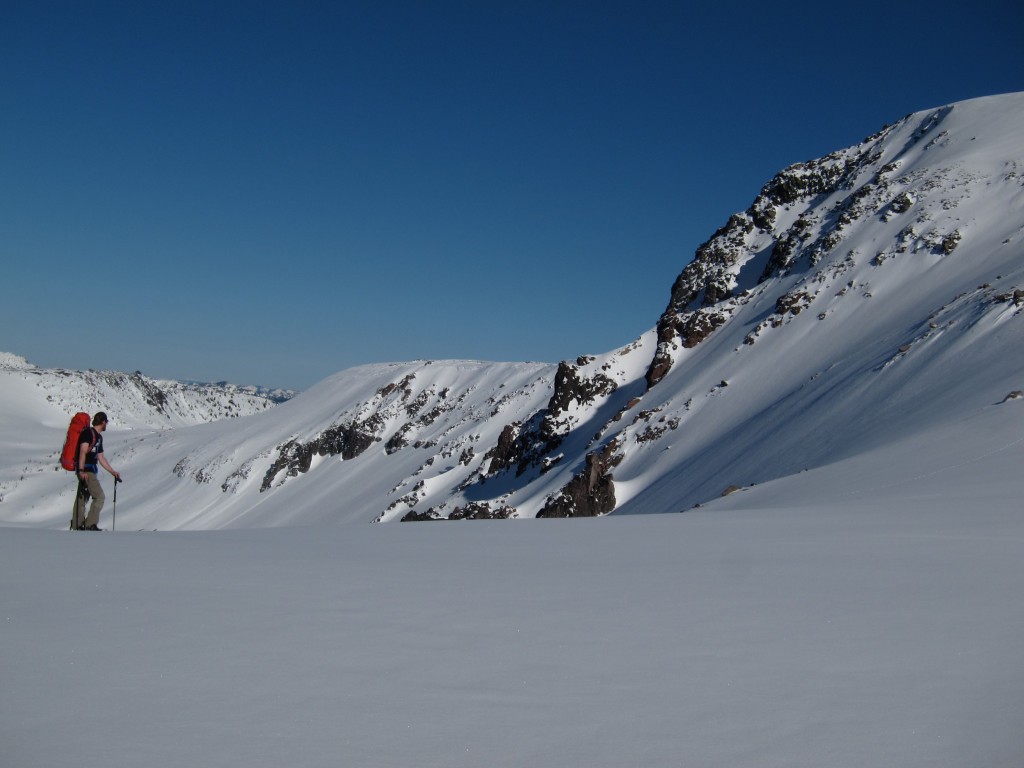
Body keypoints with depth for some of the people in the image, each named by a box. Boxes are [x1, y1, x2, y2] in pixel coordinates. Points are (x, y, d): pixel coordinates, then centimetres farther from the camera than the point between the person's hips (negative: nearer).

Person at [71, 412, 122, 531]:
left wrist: (113, 472, 22)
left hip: (90, 471, 10)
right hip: (86, 471, -10)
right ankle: (90, 524, -10)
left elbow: (101, 458, 24)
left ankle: (77, 525, 17)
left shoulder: (98, 437, 20)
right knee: (100, 497, -12)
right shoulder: (88, 433, -10)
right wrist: (81, 471, -27)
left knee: (83, 498, 12)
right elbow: (83, 452, -19)